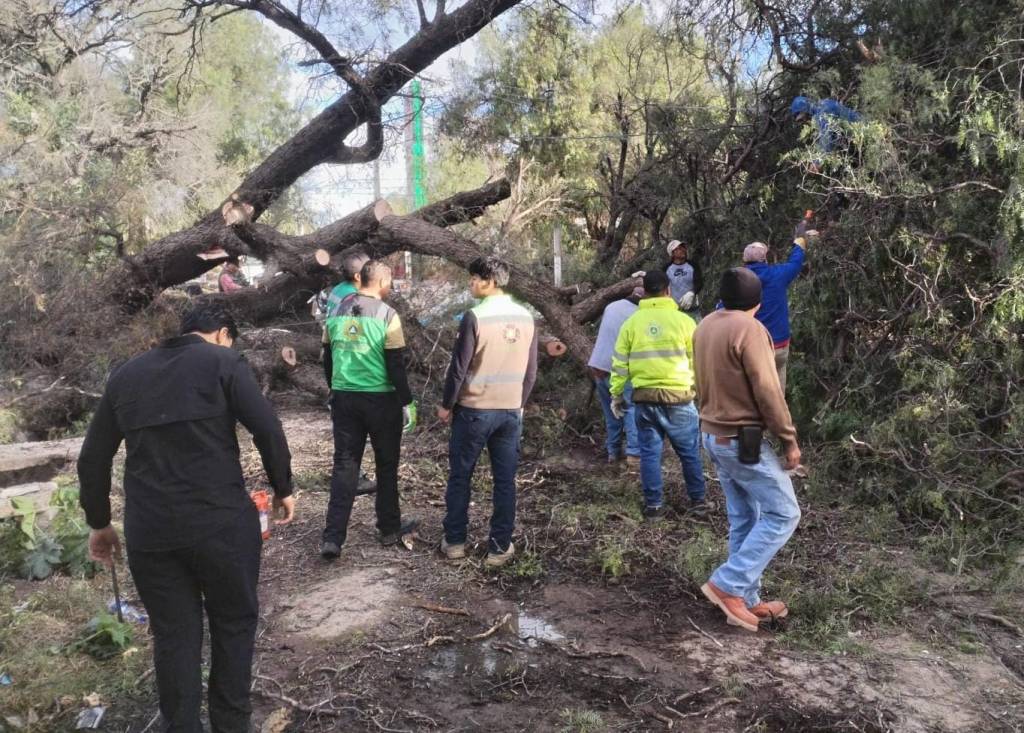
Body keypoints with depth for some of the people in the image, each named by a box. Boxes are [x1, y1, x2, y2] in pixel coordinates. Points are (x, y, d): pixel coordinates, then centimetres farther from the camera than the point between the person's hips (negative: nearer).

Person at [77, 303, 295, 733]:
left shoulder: (125, 374, 14)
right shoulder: (223, 361, -1)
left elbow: (92, 458, 16)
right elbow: (267, 429, -11)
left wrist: (99, 523, 25)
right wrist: (282, 487, 3)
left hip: (148, 528, 4)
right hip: (220, 520, -4)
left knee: (173, 633, 15)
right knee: (234, 621, 15)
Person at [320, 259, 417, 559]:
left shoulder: (336, 311, 6)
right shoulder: (387, 315, -11)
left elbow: (328, 357, 12)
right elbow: (396, 364, -12)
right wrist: (407, 402, -3)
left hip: (344, 397, 4)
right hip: (381, 399, -4)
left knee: (344, 464, 8)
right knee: (387, 464, 12)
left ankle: (333, 538, 3)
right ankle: (389, 529, 24)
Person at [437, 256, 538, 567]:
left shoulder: (475, 316, -14)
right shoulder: (526, 317, 3)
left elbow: (459, 367, -12)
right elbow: (531, 370, 9)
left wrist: (446, 405, 0)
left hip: (474, 409, -4)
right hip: (511, 411, 4)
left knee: (460, 477, 10)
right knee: (505, 480, 8)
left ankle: (454, 541, 19)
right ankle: (499, 547, 13)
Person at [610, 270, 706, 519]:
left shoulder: (631, 322, 2)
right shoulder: (683, 320, -4)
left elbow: (620, 363, 5)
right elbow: (698, 361, 3)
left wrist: (616, 394, 13)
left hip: (645, 398, 2)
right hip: (678, 397, -2)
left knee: (649, 452, 10)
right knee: (689, 452, 12)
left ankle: (653, 505, 14)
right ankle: (697, 501, 20)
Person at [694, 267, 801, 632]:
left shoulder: (704, 327, 8)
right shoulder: (749, 329, -18)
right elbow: (767, 392, -18)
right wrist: (789, 439, -10)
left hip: (714, 436, 9)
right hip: (745, 440, -9)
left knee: (743, 520, 15)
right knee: (782, 514, 3)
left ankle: (746, 600, 21)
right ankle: (728, 585, -1)